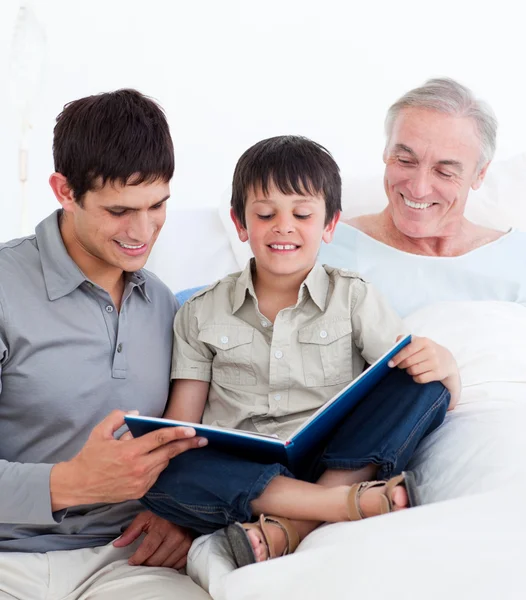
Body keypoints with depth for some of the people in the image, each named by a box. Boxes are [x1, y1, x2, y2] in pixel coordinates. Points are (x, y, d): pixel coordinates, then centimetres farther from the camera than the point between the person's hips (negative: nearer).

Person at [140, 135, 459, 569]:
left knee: (427, 386, -21)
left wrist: (442, 363, -21)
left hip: (341, 462, 1)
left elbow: (430, 393, 3)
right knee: (161, 476, -31)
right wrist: (161, 511, -12)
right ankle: (351, 502, -30)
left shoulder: (354, 298, 10)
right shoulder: (201, 314, 11)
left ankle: (291, 526, -29)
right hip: (238, 479, 0)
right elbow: (180, 428, 7)